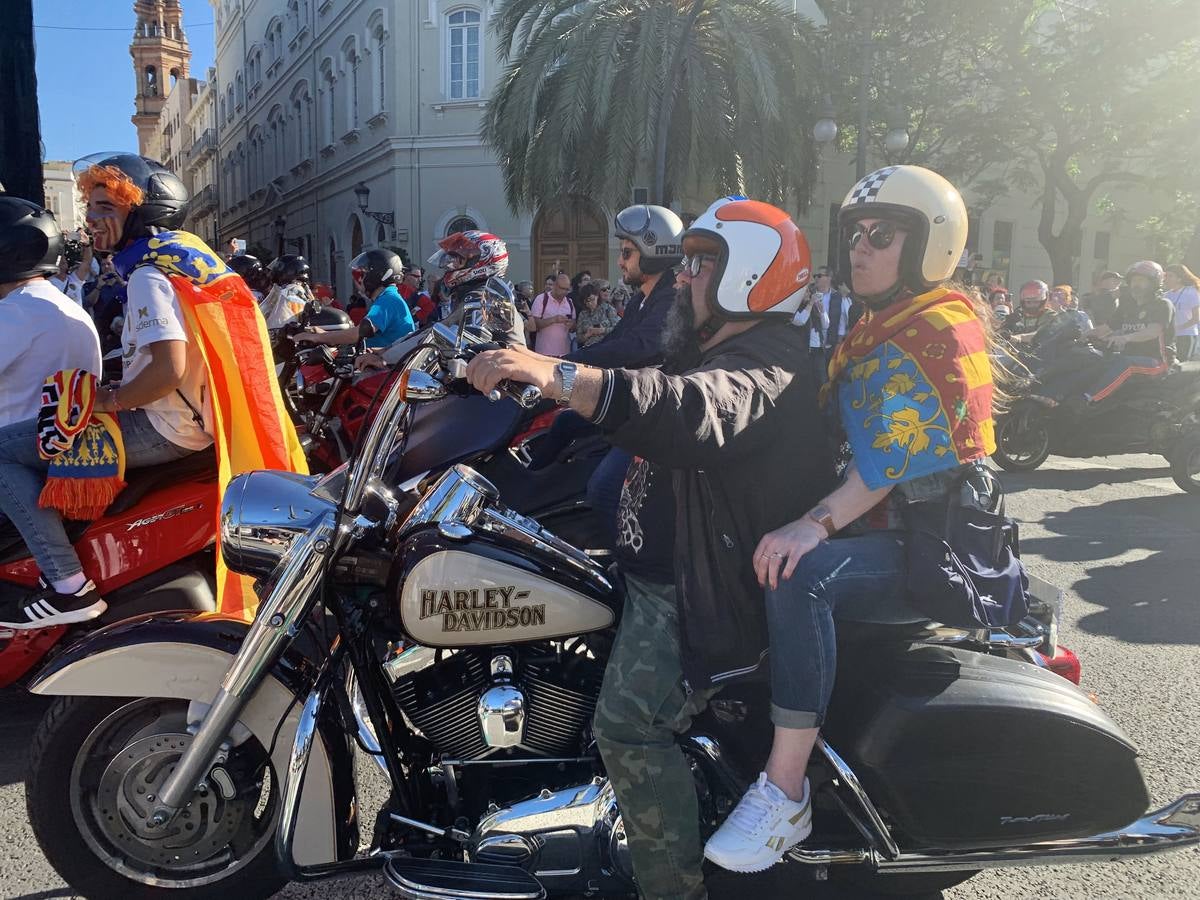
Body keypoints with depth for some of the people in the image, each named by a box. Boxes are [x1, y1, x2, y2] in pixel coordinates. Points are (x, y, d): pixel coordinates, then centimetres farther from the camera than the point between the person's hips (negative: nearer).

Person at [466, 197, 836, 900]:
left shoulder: (766, 365, -18)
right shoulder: (712, 349, 20)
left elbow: (693, 413, -40)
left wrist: (556, 375, -50)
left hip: (698, 586, -11)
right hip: (658, 566, 11)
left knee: (631, 726, -20)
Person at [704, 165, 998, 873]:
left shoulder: (938, 329, -12)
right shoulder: (876, 328, 20)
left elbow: (896, 454, -25)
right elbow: (836, 430, 17)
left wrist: (817, 524, -35)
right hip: (882, 521, 11)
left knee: (802, 576, -33)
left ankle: (785, 794, -26)